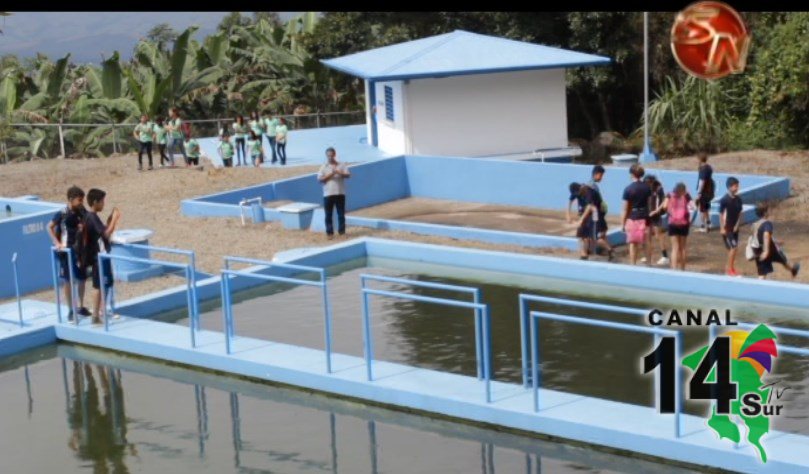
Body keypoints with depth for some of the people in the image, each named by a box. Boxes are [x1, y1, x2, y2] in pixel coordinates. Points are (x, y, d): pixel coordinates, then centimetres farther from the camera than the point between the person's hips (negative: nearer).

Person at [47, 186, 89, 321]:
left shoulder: (82, 212, -2)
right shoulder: (62, 214, -16)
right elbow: (50, 227, -5)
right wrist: (57, 243, -11)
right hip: (66, 251, -5)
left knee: (82, 279, 12)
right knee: (67, 281, 3)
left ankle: (80, 307, 28)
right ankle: (71, 310, 11)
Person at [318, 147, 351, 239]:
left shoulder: (341, 165, 5)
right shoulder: (324, 167, 2)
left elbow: (348, 175, -2)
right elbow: (320, 179, -5)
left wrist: (340, 173, -20)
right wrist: (330, 175, -16)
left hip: (340, 193, 1)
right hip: (328, 194, -1)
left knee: (341, 214, 4)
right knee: (328, 214, 1)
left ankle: (342, 231, 12)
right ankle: (329, 233, 7)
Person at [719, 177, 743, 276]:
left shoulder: (738, 199, 2)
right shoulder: (724, 200, -16)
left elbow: (740, 213, 8)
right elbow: (721, 214, -13)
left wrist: (737, 225, -2)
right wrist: (722, 228, -14)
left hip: (735, 228, 6)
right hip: (727, 228, -6)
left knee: (733, 248, 10)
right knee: (733, 247, -10)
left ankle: (730, 267, 21)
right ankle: (729, 269, 0)